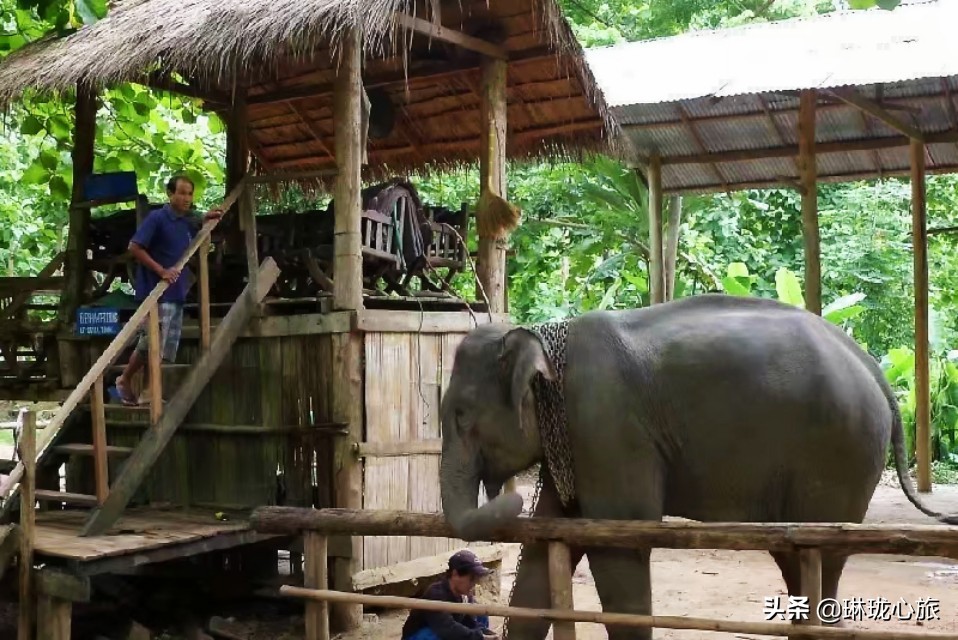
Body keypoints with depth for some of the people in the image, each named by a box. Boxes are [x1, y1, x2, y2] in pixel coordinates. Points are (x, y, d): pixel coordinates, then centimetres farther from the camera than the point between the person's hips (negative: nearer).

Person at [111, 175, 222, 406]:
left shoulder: (186, 222, 11)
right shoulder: (157, 218, -11)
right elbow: (134, 247, -16)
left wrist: (206, 220, 15)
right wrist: (161, 270, -21)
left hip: (177, 293, 8)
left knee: (167, 349, 10)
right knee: (150, 344, -7)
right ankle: (123, 381, 11)